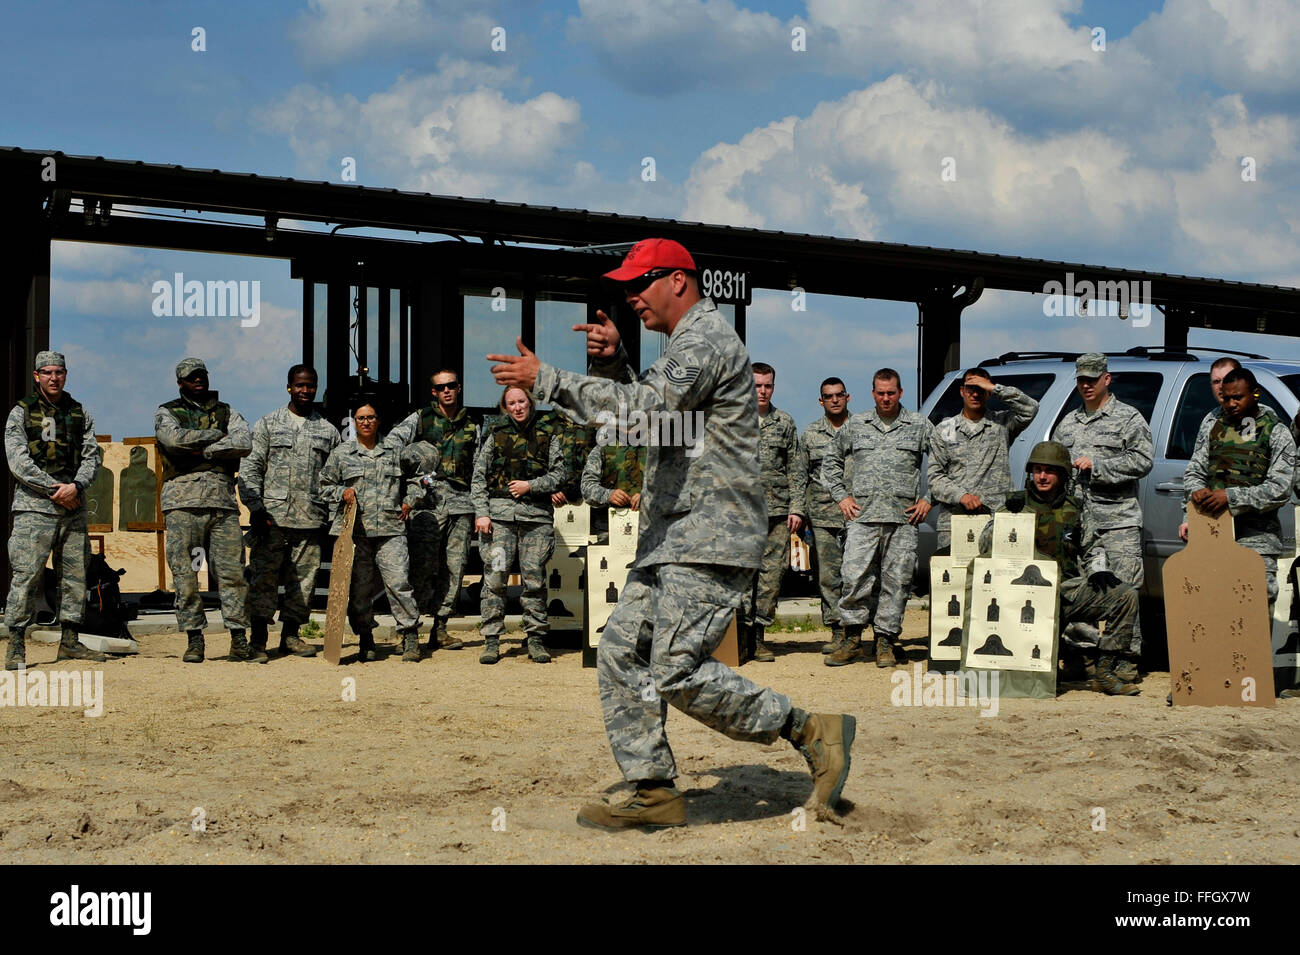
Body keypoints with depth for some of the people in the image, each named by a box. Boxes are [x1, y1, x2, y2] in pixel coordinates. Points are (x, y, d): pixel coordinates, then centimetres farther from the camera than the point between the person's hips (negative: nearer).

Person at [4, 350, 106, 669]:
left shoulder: (80, 413, 14)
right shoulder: (21, 413, 3)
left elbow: (92, 457, 8)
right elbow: (17, 461, -6)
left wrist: (76, 486, -11)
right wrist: (54, 488, -12)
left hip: (73, 506, 4)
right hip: (34, 507, -4)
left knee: (75, 575, 6)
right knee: (26, 575, -9)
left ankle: (69, 642, 14)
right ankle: (16, 648, -7)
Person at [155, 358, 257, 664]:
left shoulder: (226, 412, 19)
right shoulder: (166, 412, 12)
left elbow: (245, 443, -1)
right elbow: (174, 438, -11)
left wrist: (203, 449, -7)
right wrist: (217, 435, -2)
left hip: (223, 501, 2)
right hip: (183, 502, -2)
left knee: (233, 571, -2)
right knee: (185, 574, -3)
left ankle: (239, 641, 2)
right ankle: (194, 640, 4)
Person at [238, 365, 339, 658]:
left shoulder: (328, 431, 13)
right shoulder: (267, 424, 8)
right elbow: (250, 469, 3)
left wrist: (333, 512, 4)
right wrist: (256, 508, -8)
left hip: (311, 519, 2)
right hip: (271, 514, -2)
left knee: (305, 577, 3)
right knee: (264, 575, -3)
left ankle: (290, 634, 13)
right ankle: (258, 636, 4)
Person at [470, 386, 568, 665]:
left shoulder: (548, 435, 11)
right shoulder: (496, 435, 12)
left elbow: (560, 473, 7)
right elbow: (478, 476, 9)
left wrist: (531, 485, -6)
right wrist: (481, 512, -1)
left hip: (536, 514, 0)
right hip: (500, 512, 0)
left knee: (534, 577, 0)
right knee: (494, 576, -5)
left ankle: (536, 639, 8)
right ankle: (491, 640, -1)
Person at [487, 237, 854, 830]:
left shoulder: (706, 338, -11)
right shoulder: (687, 344, 22)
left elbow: (649, 406, -27)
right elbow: (640, 410, 26)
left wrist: (546, 380, -27)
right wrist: (612, 362, 7)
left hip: (710, 541, -11)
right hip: (671, 541, 11)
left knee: (678, 674, -15)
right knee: (621, 653, 6)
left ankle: (811, 731, -4)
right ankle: (655, 794, 10)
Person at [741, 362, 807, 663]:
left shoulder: (785, 423, 13)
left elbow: (796, 469, 13)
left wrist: (796, 508, 5)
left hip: (777, 511, 2)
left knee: (772, 574, 1)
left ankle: (759, 634, 7)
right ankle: (743, 632, -7)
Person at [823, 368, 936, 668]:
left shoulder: (920, 425, 7)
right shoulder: (856, 425, 12)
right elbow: (831, 459, 22)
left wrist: (929, 499, 4)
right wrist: (841, 496, 12)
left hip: (904, 519, -1)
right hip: (863, 516, 1)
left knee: (896, 581, 0)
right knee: (854, 577, -8)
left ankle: (886, 642, 8)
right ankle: (852, 640, 2)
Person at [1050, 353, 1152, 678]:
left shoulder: (1129, 418, 4)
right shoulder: (1068, 423, 21)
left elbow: (1143, 460, -7)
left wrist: (1097, 466, -11)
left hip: (1119, 519, -5)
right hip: (1078, 520, 5)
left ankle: (1128, 656, -5)